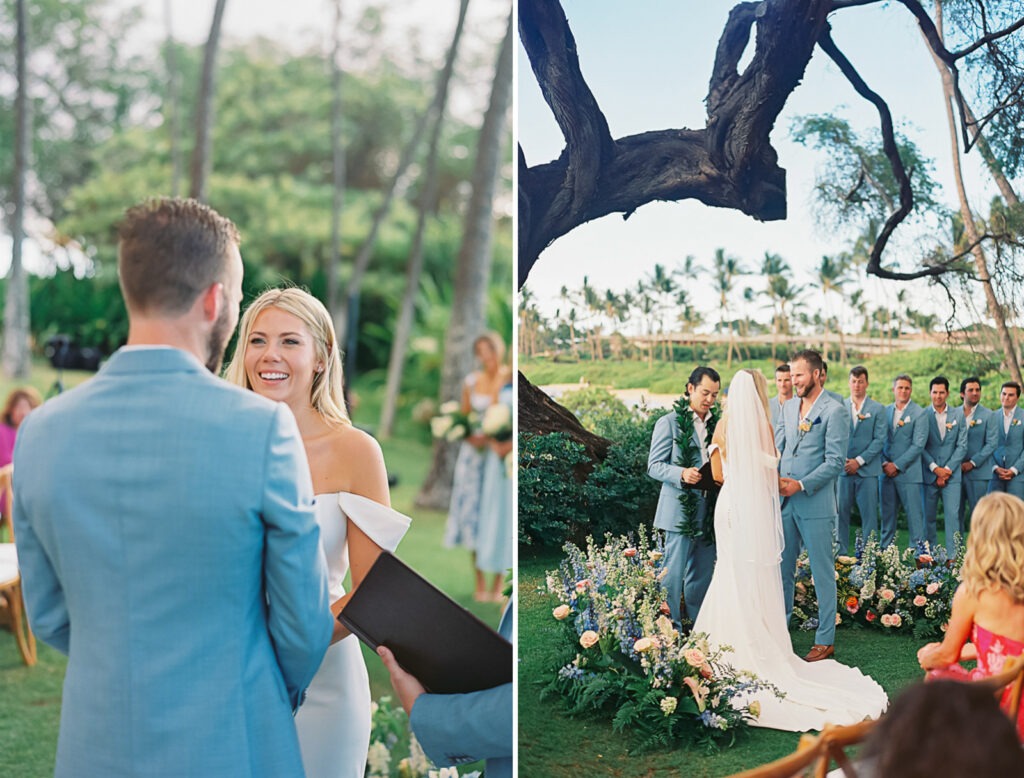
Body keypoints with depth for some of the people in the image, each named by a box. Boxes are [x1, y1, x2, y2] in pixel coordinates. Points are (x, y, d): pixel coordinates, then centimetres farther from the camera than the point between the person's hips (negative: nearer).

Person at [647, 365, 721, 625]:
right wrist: (681, 474, -25)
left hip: (709, 513, 6)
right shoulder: (669, 423, -4)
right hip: (680, 512, -6)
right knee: (673, 574, -5)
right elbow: (654, 466, -8)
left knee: (702, 574, 11)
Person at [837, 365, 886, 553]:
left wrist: (859, 461, -11)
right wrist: (843, 460, -7)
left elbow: (880, 439, -2)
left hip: (867, 470, -2)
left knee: (869, 515, -1)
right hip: (843, 470, 2)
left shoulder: (878, 409, 5)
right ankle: (841, 554, 8)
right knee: (841, 513, 2)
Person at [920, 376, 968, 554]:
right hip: (929, 475, 0)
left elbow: (962, 446, 3)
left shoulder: (958, 415, 7)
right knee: (928, 517, 3)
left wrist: (948, 469, -7)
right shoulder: (923, 416, 3)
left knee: (952, 515, -8)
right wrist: (935, 468, -10)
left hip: (952, 474, 0)